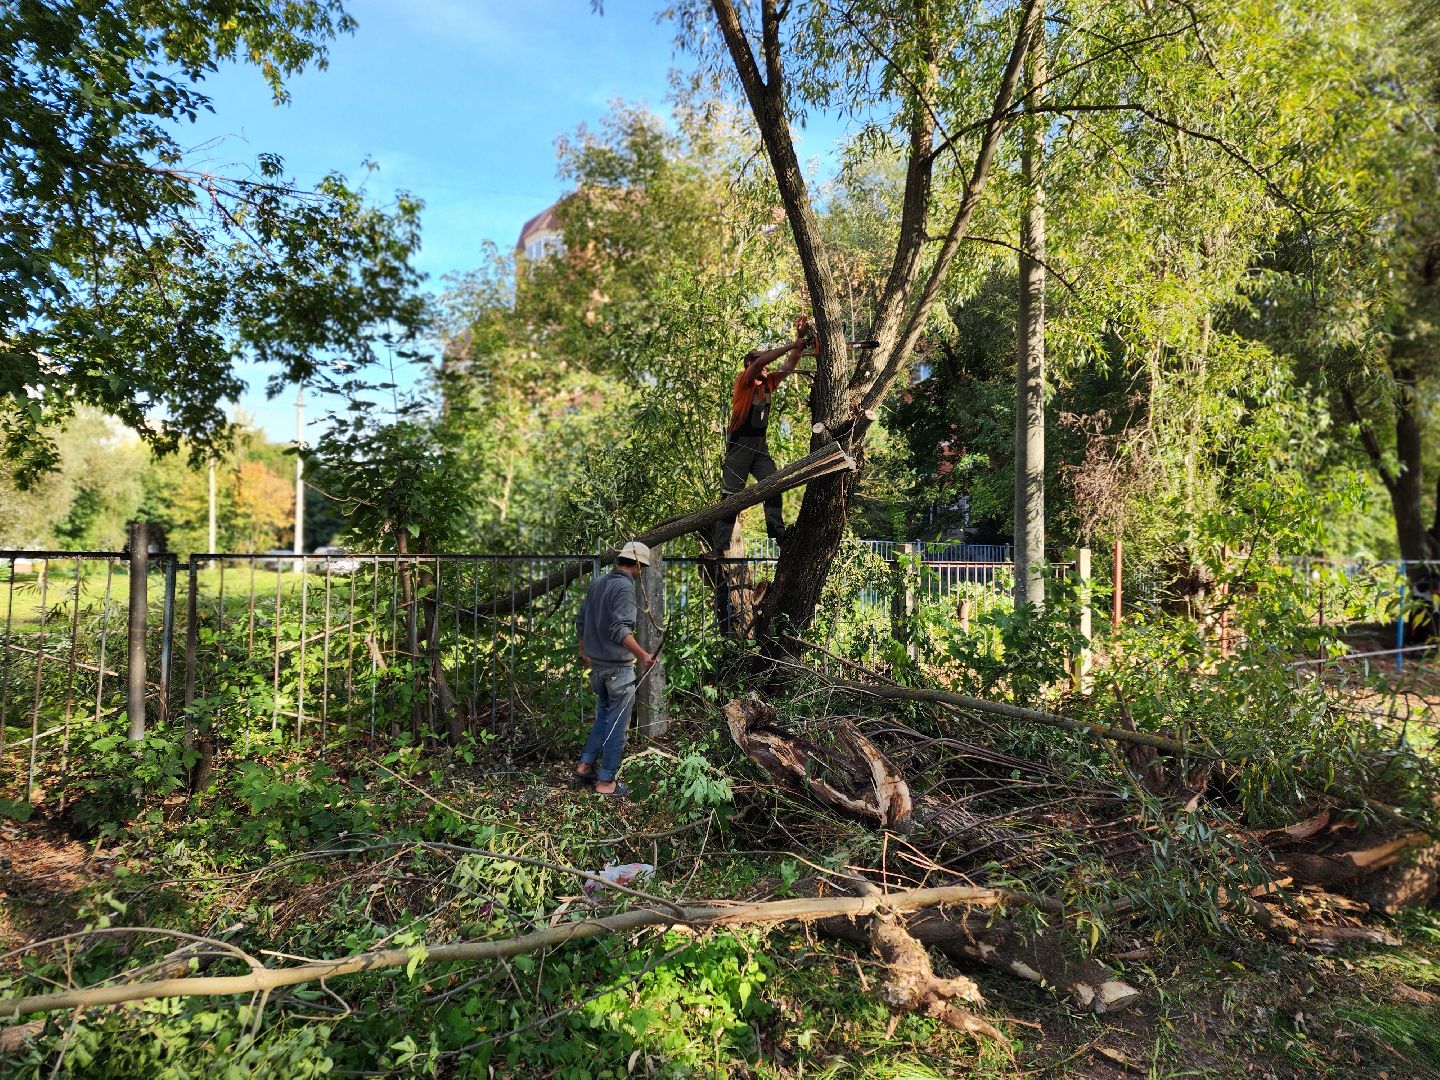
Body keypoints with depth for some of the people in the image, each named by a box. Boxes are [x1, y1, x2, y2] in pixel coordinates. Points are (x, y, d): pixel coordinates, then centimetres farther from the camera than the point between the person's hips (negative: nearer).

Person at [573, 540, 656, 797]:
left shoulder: (596, 584, 8)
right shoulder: (624, 587, -17)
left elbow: (580, 621, 15)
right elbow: (620, 630, -25)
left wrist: (583, 651, 26)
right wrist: (642, 656, -18)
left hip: (597, 665, 8)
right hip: (618, 667, -8)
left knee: (603, 717, 22)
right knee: (617, 725, 3)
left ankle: (585, 765, 23)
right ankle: (606, 781, 10)